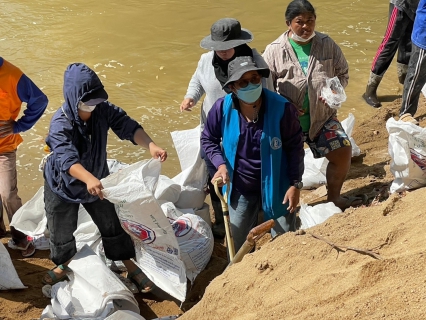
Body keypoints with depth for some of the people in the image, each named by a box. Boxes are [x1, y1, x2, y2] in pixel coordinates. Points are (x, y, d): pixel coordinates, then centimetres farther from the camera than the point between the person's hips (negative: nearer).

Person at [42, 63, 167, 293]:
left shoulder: (103, 110, -19)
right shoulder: (60, 123, -31)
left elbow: (128, 127, -25)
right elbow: (67, 159, -44)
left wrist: (150, 145, -46)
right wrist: (89, 179, -63)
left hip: (96, 181, 3)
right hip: (63, 185, -3)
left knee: (111, 225, 12)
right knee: (62, 231, 15)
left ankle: (130, 267, 27)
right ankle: (63, 265, 45)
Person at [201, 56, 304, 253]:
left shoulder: (281, 108, -21)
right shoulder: (222, 108, -16)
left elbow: (295, 146, -10)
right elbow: (208, 139, 2)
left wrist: (295, 184, -9)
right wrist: (221, 164, -14)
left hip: (275, 188, -2)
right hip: (240, 189, 2)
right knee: (237, 244, 16)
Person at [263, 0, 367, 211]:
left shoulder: (327, 45, 0)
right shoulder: (274, 51, -8)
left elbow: (343, 74, 9)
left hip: (322, 116, 3)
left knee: (343, 152, 0)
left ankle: (334, 198, 24)